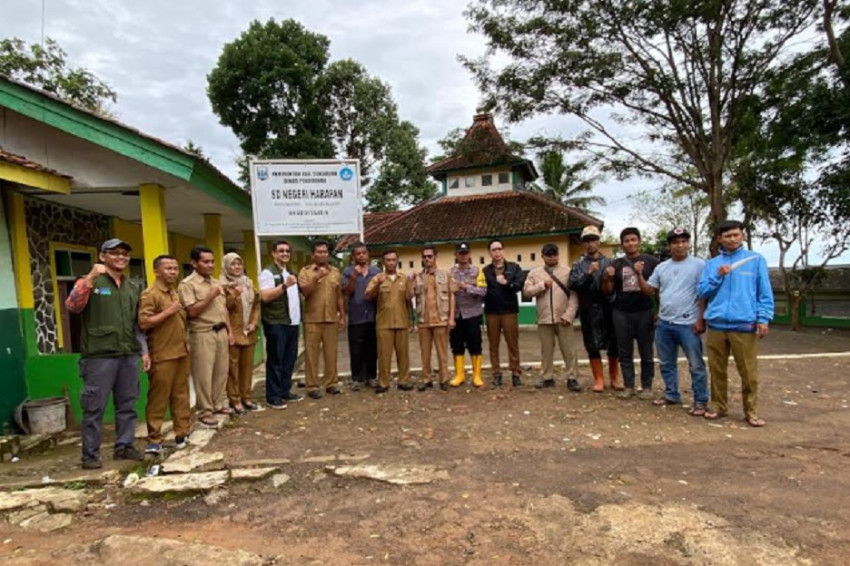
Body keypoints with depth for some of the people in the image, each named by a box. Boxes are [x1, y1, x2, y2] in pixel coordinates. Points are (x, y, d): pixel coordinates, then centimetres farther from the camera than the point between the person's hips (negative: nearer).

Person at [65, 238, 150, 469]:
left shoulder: (132, 288, 16)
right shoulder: (90, 282, 0)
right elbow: (72, 306, -17)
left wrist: (144, 350, 15)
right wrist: (90, 279, -26)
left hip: (129, 356, 5)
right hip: (99, 356, -5)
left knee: (127, 405, 10)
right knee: (95, 407, 1)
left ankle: (124, 446, 21)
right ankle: (90, 454, 12)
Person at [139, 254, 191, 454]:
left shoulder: (175, 293, 15)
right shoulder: (149, 294, -10)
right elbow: (143, 323, -20)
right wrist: (168, 311, -18)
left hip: (181, 353, 8)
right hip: (162, 356, -7)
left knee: (181, 396, 12)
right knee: (158, 399, 0)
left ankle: (182, 433, 21)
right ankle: (154, 440, 10)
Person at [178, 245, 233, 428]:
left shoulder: (216, 282, 13)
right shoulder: (187, 284, -9)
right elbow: (192, 312, -16)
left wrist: (229, 331, 12)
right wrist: (210, 296, -17)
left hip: (221, 332, 7)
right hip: (203, 334, -7)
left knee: (221, 371, 13)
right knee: (204, 375, -1)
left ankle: (219, 404, 27)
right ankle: (205, 413, 9)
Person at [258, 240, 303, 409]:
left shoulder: (290, 273, 19)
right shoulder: (268, 272, -9)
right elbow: (265, 296, -21)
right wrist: (284, 286, -29)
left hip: (292, 322, 8)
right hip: (276, 323, -8)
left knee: (289, 359, 12)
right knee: (275, 360, -2)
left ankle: (285, 391, 23)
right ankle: (273, 396, 7)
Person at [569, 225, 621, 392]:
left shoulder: (608, 262, 6)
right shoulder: (579, 265, 5)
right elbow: (572, 284, -9)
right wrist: (588, 273, -19)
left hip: (608, 309, 1)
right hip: (589, 311, 0)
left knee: (613, 344, 8)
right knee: (593, 346, 5)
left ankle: (614, 377, 24)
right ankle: (599, 379, 17)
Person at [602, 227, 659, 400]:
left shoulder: (651, 261, 2)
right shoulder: (616, 264, 8)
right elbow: (608, 292, 10)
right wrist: (607, 278, -10)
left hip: (644, 312, -2)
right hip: (621, 313, 2)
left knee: (646, 352, 6)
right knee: (624, 352, 7)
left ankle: (647, 387, 16)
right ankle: (629, 386, 16)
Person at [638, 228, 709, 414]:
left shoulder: (699, 265, -5)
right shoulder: (661, 267, 10)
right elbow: (648, 290, 11)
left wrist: (701, 319, -12)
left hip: (688, 324, -5)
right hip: (664, 323, 6)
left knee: (696, 365, 2)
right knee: (667, 363, 16)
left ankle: (700, 401, 13)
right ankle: (671, 394, 30)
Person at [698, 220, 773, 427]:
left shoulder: (756, 259, 5)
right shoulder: (711, 264, 12)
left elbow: (765, 292, 2)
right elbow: (702, 291, 9)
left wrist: (764, 318, -7)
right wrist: (718, 276, -6)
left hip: (745, 325, -2)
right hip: (716, 325, 3)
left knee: (749, 371, 0)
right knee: (717, 370, 10)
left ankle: (751, 411, 13)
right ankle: (718, 406, 22)